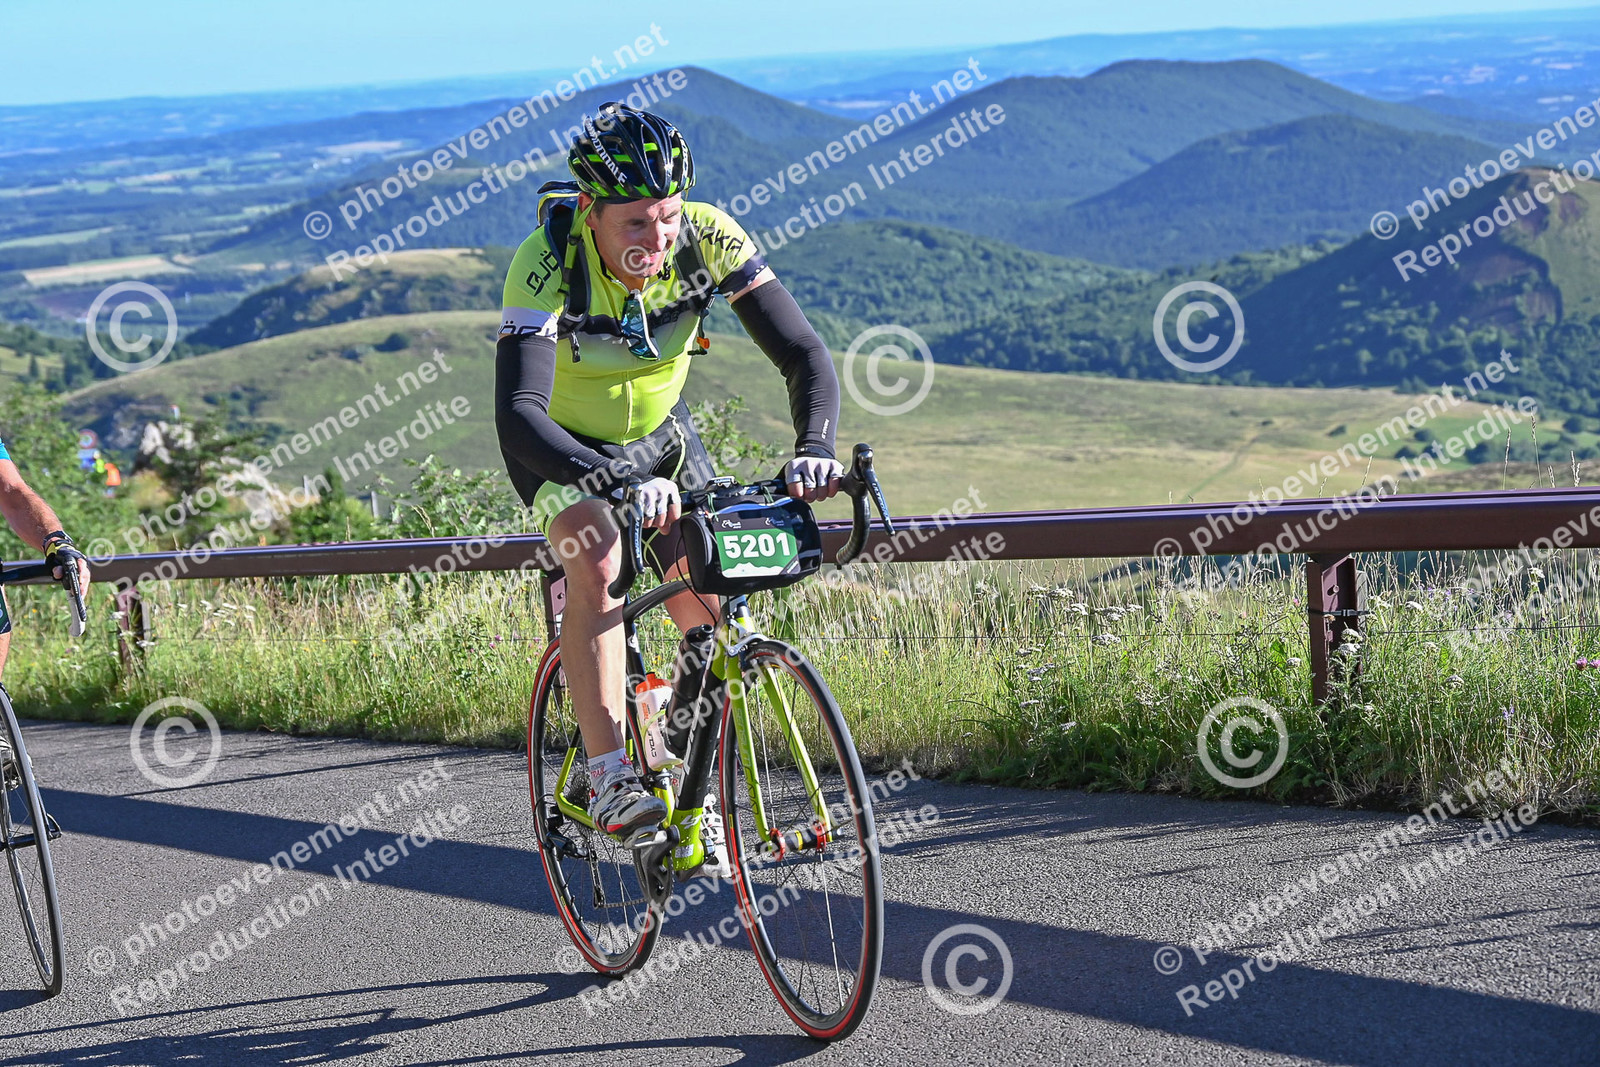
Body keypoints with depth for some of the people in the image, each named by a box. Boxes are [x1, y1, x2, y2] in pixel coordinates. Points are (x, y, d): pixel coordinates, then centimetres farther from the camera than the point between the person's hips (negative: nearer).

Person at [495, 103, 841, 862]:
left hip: (660, 434, 3)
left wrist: (814, 447, -45)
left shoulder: (708, 238, -26)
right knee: (598, 563, -31)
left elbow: (803, 352, -26)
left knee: (709, 610, -9)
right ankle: (609, 779, -27)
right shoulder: (547, 265, -35)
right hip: (563, 445, -3)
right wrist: (615, 482, -60)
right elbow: (517, 416, -45)